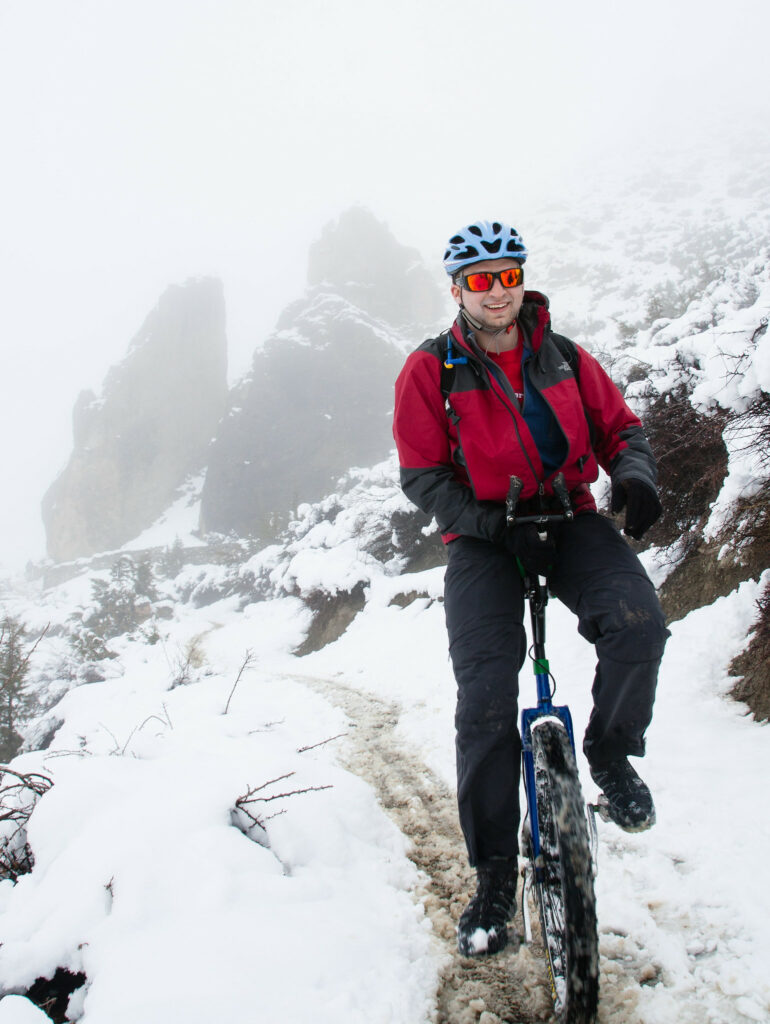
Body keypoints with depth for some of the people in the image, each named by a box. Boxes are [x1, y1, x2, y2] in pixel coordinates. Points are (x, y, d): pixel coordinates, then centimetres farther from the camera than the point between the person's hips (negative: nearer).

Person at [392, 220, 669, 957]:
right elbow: (422, 475, -5)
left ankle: (610, 756, 3)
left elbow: (619, 426, 11)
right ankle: (493, 879, 4)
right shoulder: (430, 370, -2)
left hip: (570, 523, 2)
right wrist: (492, 527, -18)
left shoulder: (565, 359, 7)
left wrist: (635, 474, -12)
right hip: (483, 538, -2)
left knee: (638, 625, -28)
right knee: (485, 702, -13)